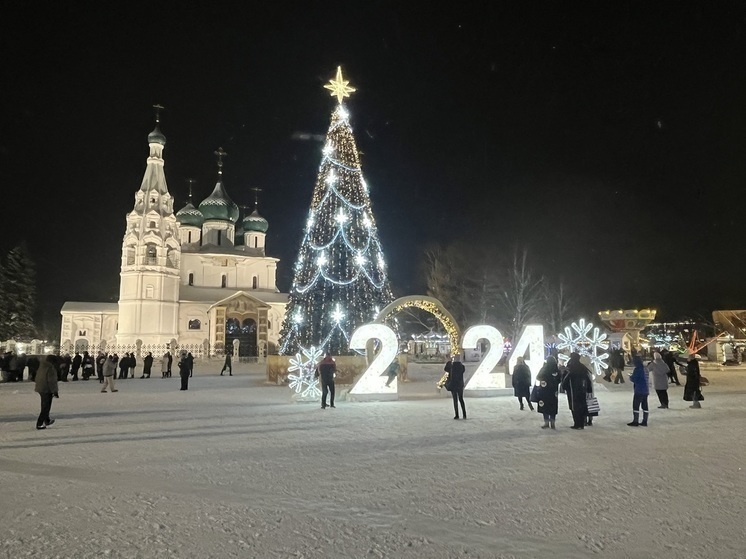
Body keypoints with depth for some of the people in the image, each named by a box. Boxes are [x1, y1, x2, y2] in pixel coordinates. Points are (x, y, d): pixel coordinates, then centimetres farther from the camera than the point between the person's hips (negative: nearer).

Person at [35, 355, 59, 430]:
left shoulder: (41, 366, 7)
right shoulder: (51, 368, -19)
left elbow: (37, 378, 17)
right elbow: (52, 381, -20)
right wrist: (55, 391, -14)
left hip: (40, 389, 9)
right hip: (47, 390, -9)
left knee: (45, 406, 23)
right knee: (45, 407, 0)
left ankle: (47, 420, 36)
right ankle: (39, 424, 0)